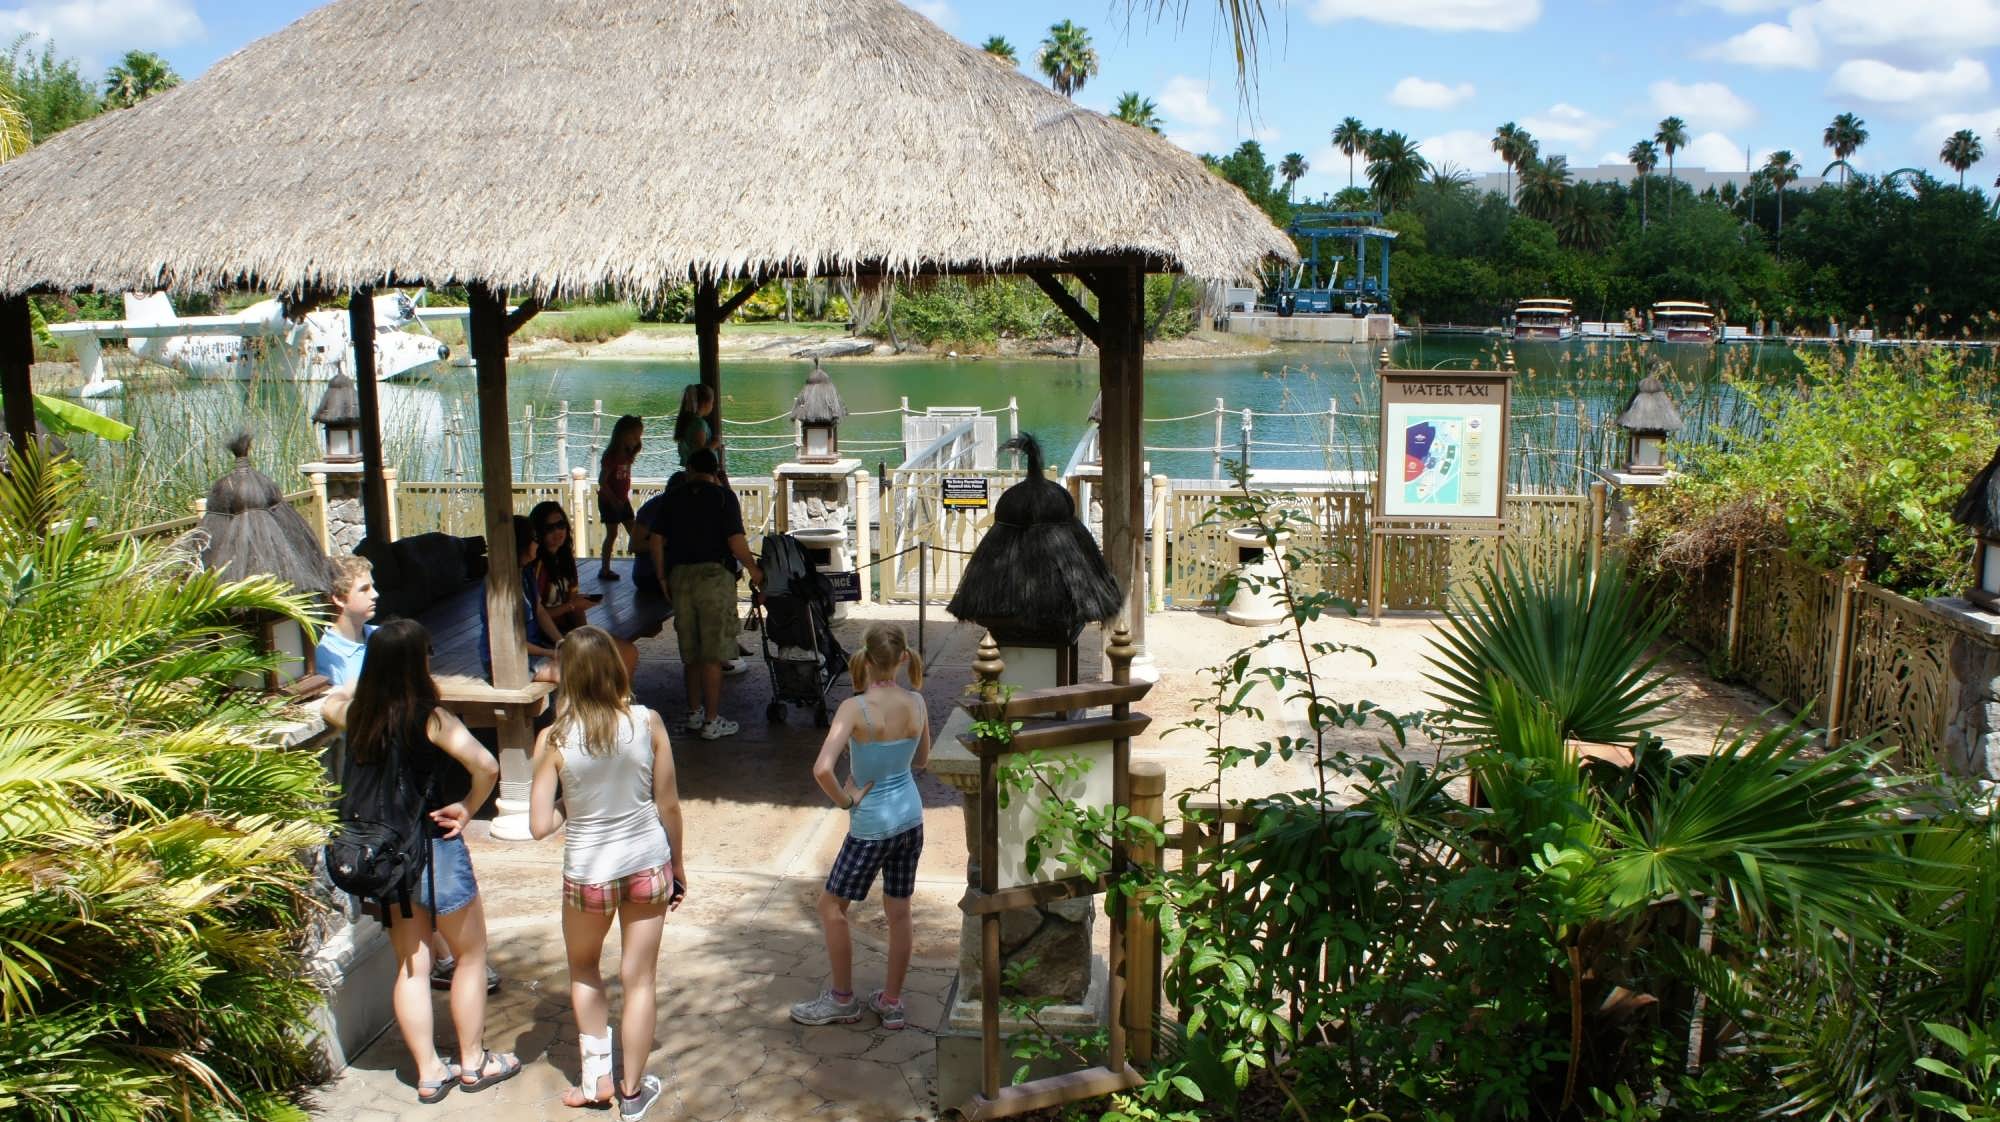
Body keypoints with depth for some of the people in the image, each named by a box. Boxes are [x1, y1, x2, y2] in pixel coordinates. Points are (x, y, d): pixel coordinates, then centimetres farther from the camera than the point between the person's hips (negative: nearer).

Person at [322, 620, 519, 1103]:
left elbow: (329, 703, 23)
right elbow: (485, 766, -29)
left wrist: (372, 683, 26)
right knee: (471, 955, 13)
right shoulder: (430, 717, -19)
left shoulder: (356, 714, -2)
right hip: (433, 848, -6)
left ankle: (429, 1072, 21)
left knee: (410, 964, 15)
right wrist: (468, 808, -12)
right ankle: (473, 1062, 22)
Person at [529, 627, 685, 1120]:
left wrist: (568, 812, 7)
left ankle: (596, 1078, 30)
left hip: (589, 871, -1)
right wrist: (678, 866, 10)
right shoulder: (647, 722, -11)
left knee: (584, 970, 26)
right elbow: (669, 805, -4)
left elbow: (540, 826, -15)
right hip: (647, 864, 1)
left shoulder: (554, 738, -15)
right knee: (639, 980, 13)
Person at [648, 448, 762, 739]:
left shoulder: (671, 497, 8)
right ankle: (711, 721, 2)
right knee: (713, 653, 0)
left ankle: (694, 713, 25)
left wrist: (663, 579, 16)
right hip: (714, 575, -4)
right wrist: (754, 570, 3)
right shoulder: (723, 496, -4)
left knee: (690, 651, 16)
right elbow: (736, 543, -11)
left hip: (680, 576, 4)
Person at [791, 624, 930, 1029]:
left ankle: (842, 999, 25)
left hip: (871, 825, -5)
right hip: (910, 817, 5)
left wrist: (844, 799, -16)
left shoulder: (855, 708, -21)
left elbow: (822, 768, -32)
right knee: (899, 912, 17)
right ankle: (891, 1002, 28)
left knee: (831, 906, 15)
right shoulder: (916, 704, -5)